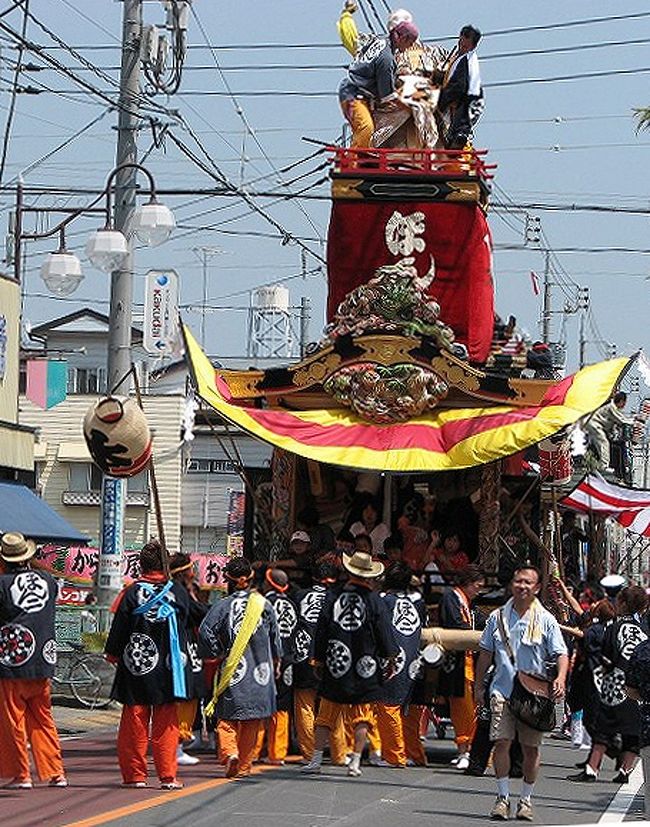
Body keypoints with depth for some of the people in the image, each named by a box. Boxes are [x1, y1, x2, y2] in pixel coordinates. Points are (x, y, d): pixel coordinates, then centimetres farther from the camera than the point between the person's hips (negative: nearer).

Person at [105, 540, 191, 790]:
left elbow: (119, 629, -3)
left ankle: (135, 774, 8)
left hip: (135, 668, -1)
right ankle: (168, 776, 3)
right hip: (168, 668, 1)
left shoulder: (131, 593, -8)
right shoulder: (178, 592, -3)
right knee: (166, 724, 6)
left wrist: (113, 654, 10)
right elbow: (185, 625, 6)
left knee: (134, 723, 7)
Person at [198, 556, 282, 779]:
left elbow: (205, 632, -14)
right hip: (259, 672, 2)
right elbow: (275, 636, 9)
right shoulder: (263, 604, 0)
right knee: (252, 722, 9)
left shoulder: (222, 606, -6)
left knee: (227, 718, 5)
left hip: (232, 671, -2)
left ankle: (229, 751, -19)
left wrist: (216, 653, 2)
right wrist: (276, 661, 24)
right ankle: (244, 766, 11)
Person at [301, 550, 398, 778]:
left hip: (335, 668, 2)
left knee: (326, 716, 8)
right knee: (361, 717, 6)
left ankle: (316, 759, 6)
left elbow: (320, 633, 5)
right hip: (364, 673, -2)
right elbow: (385, 635, -2)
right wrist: (390, 661, 10)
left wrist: (318, 661, 15)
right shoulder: (374, 601, -5)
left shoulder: (333, 599, 0)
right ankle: (355, 762, 1)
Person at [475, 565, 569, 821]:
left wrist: (560, 678, -20)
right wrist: (478, 686, 14)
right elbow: (486, 653, 15)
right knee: (501, 742, -10)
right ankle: (503, 796, -1)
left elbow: (561, 654, -2)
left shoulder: (546, 620, 1)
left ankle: (526, 799, 15)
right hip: (503, 690, 1)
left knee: (531, 748, 3)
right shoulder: (497, 617, 8)